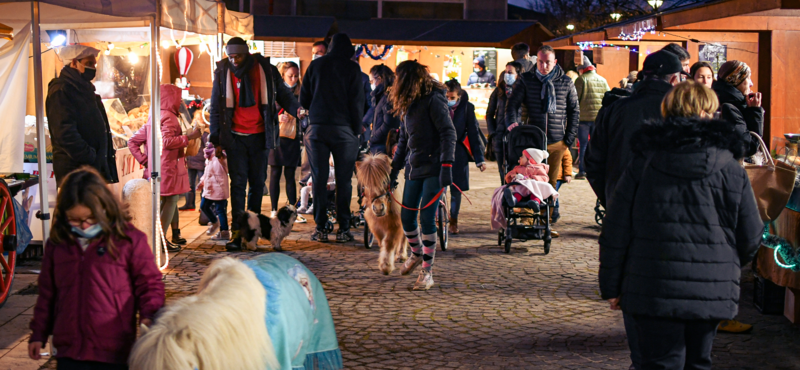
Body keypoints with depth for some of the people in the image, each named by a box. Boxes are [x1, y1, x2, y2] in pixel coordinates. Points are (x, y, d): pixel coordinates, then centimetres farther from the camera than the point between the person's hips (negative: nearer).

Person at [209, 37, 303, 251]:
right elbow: (216, 107, 6)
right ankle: (237, 232, -8)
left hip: (259, 136, 1)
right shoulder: (223, 72, 0)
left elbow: (283, 95, 7)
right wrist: (215, 137, 2)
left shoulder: (265, 70, 0)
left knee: (257, 183, 6)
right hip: (235, 137, -1)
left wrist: (296, 109, -13)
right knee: (238, 183, -7)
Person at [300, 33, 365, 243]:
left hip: (317, 129, 2)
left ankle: (320, 229, 2)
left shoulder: (315, 65, 6)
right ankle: (343, 229, 2)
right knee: (344, 180, 3)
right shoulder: (352, 68, -1)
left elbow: (304, 99, 9)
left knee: (319, 179, 4)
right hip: (343, 130, -2)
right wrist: (356, 130, 5)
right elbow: (357, 103, -3)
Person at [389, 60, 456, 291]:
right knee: (406, 217, 8)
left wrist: (447, 165, -24)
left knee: (427, 217, -10)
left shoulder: (433, 100, -10)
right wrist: (394, 170, 22)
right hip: (414, 168, 8)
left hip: (433, 168, -8)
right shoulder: (408, 104, 16)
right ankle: (416, 254, 35)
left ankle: (427, 271, -2)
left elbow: (449, 133, -16)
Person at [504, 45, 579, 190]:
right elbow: (513, 103, 2)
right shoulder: (526, 80, 5)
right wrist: (512, 121, -19)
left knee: (551, 182, 5)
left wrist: (569, 139, 5)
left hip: (556, 143, 1)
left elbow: (574, 111, 11)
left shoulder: (566, 83, 6)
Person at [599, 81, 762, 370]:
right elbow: (750, 237, 4)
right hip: (712, 291, 1)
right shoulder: (731, 169, -1)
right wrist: (729, 264, 26)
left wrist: (612, 286, 9)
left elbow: (615, 232, 0)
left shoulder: (642, 164, -1)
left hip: (652, 291, -1)